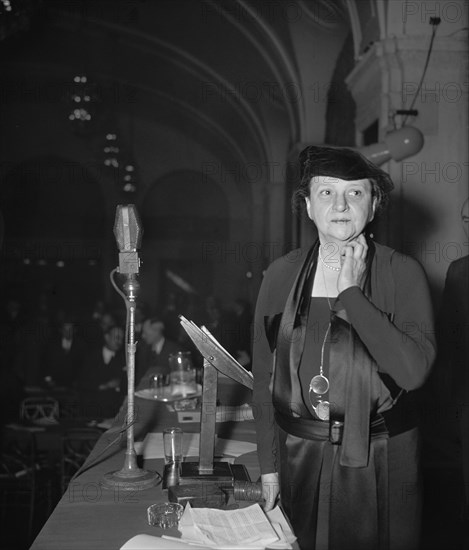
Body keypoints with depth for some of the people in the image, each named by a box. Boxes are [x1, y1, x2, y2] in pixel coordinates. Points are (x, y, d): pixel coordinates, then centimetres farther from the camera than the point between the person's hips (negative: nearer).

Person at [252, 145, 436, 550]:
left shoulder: (403, 273, -7)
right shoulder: (281, 275, 0)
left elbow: (413, 371, -20)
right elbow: (264, 377, 4)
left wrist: (350, 292, -19)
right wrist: (269, 466, 3)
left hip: (380, 463, -2)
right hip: (299, 458, 2)